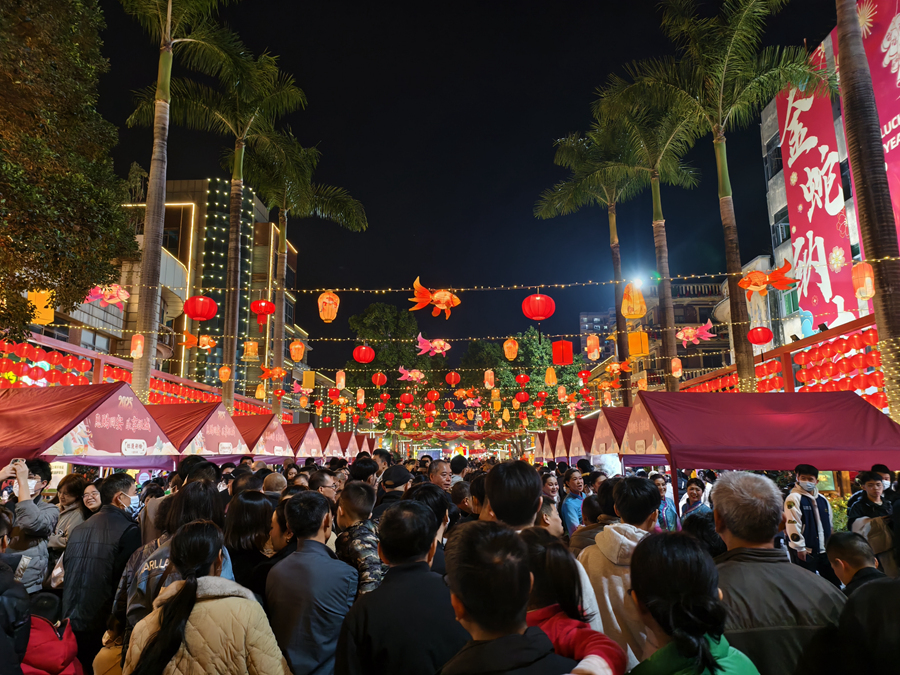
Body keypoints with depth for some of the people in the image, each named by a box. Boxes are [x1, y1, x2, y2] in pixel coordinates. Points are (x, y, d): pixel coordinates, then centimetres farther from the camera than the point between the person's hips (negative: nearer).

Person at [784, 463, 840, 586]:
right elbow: (792, 524, -17)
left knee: (834, 580, 15)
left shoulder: (823, 500, 11)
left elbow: (831, 524, 20)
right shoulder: (794, 498, -12)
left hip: (824, 550, 7)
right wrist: (800, 548, -17)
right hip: (805, 551, -7)